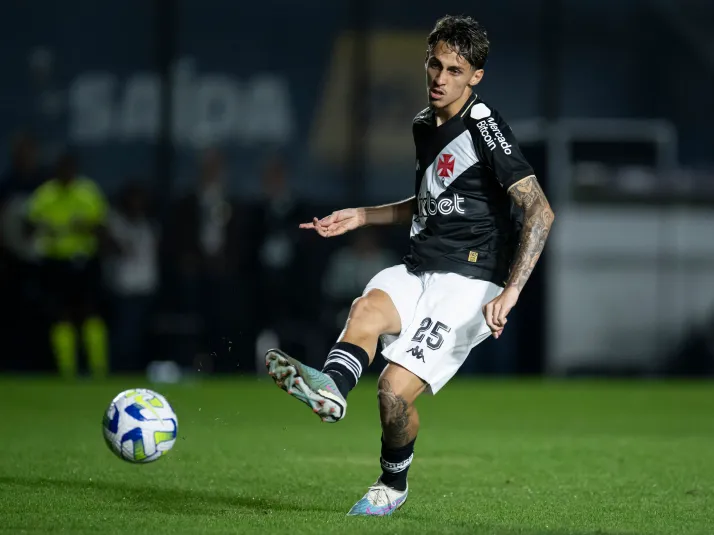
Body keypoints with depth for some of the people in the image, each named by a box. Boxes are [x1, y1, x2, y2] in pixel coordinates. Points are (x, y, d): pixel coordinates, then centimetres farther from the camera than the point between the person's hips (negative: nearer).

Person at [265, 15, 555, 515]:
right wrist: (361, 216, 23)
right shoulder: (423, 126, 14)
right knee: (368, 307, -28)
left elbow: (540, 210, -18)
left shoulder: (485, 126, -11)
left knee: (395, 389, -17)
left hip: (469, 282, -7)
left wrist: (510, 291, -27)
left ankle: (393, 484, 8)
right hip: (419, 269, 7)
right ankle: (331, 387, -55)